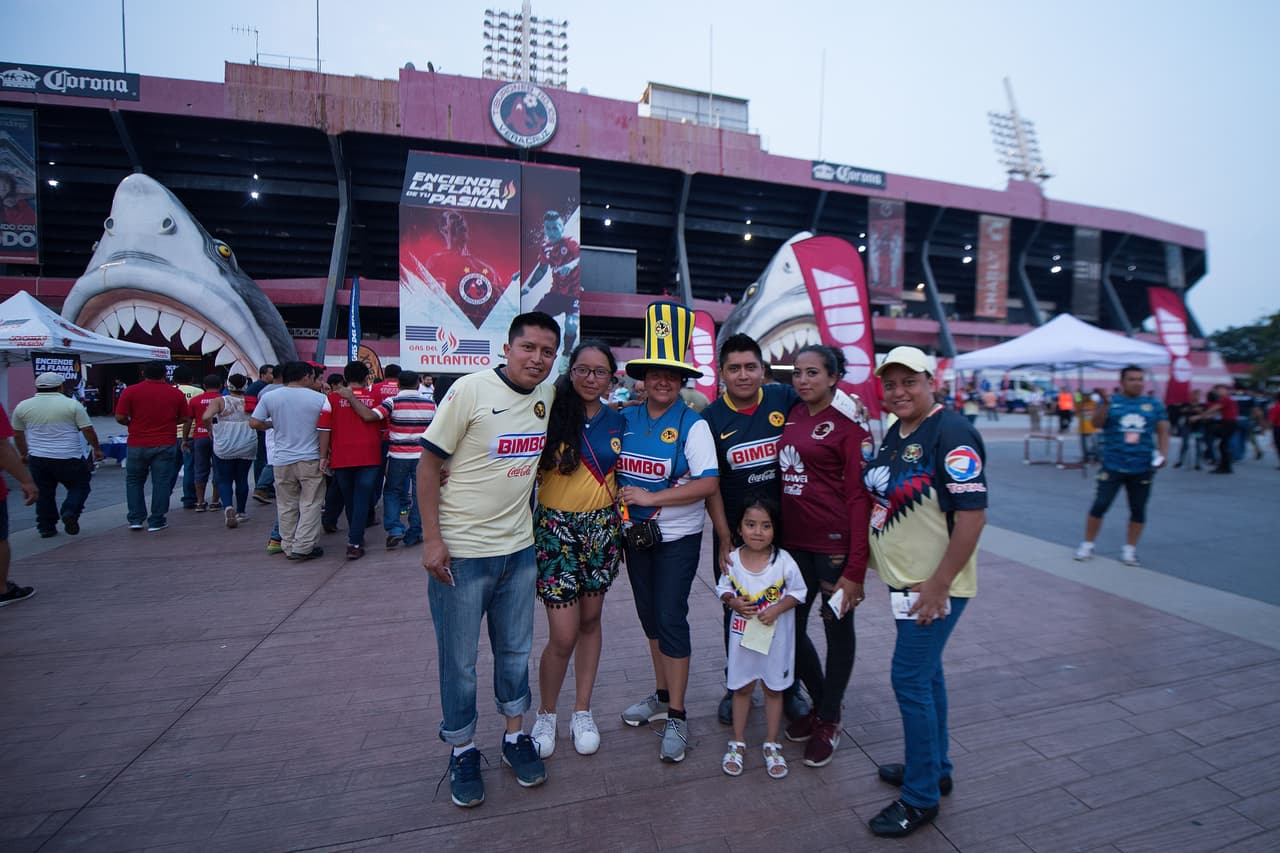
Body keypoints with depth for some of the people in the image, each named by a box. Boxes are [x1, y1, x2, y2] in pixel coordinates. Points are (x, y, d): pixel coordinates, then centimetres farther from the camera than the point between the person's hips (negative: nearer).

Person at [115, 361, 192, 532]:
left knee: (134, 481, 16)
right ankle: (156, 521, 6)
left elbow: (120, 417, -6)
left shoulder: (130, 391, -3)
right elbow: (185, 419, 5)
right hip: (164, 445, 0)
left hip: (137, 445, 0)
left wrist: (133, 424, 13)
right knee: (161, 483, 5)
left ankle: (136, 519, 16)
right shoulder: (177, 394, 1)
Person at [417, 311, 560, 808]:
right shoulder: (472, 390, -14)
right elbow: (429, 463, -11)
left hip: (518, 548, 5)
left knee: (515, 651, 18)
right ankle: (462, 751, 32)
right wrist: (432, 538, -14)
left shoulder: (548, 398, 2)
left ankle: (515, 737, 37)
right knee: (458, 660, 10)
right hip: (460, 551, -4)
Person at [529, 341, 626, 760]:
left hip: (602, 528, 4)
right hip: (555, 527, -4)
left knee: (590, 620, 14)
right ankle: (546, 714, 25)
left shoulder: (617, 421, 4)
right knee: (563, 635, -2)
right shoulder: (551, 413, -9)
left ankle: (582, 711, 33)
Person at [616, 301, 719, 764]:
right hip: (636, 535, 5)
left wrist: (650, 498, -22)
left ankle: (677, 717, 14)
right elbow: (613, 468, 15)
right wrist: (620, 501, -2)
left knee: (671, 619, -3)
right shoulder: (626, 420, 2)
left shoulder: (693, 425, -12)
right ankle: (662, 695, 36)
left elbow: (709, 483, -21)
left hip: (678, 538, -5)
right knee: (649, 617, 16)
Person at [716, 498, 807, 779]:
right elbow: (723, 588, 2)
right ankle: (738, 742, 33)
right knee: (741, 688, 15)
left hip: (776, 635, -1)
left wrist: (777, 609, -20)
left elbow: (799, 592, -7)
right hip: (742, 634, 1)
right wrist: (733, 602, -18)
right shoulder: (732, 559, -12)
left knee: (773, 688, 15)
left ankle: (771, 744, 34)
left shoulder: (784, 561, -18)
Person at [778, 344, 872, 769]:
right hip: (794, 541, 6)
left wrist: (856, 568, -15)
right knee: (788, 627, 12)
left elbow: (859, 496, -11)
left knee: (838, 629, 12)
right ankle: (820, 701, 38)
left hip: (834, 543, -6)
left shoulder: (848, 425, -9)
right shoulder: (791, 416, 7)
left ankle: (829, 720, 32)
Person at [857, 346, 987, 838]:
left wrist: (939, 585, -21)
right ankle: (935, 769, 37)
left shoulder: (951, 434, -18)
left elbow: (973, 514, -22)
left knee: (910, 679, -2)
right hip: (904, 579, 9)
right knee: (925, 672, 19)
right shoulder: (894, 433, 8)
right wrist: (862, 563, 17)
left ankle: (920, 797, 16)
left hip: (933, 586, -8)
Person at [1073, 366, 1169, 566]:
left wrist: (1163, 454, -4)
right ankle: (1087, 544, 10)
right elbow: (1097, 423, -12)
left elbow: (1162, 430, 9)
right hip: (1113, 466, -2)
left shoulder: (1154, 404, 8)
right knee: (1100, 505, -2)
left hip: (1142, 468, 3)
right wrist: (1105, 402, -25)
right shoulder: (1111, 401, 1)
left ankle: (1130, 548, 21)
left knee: (1138, 510, 8)